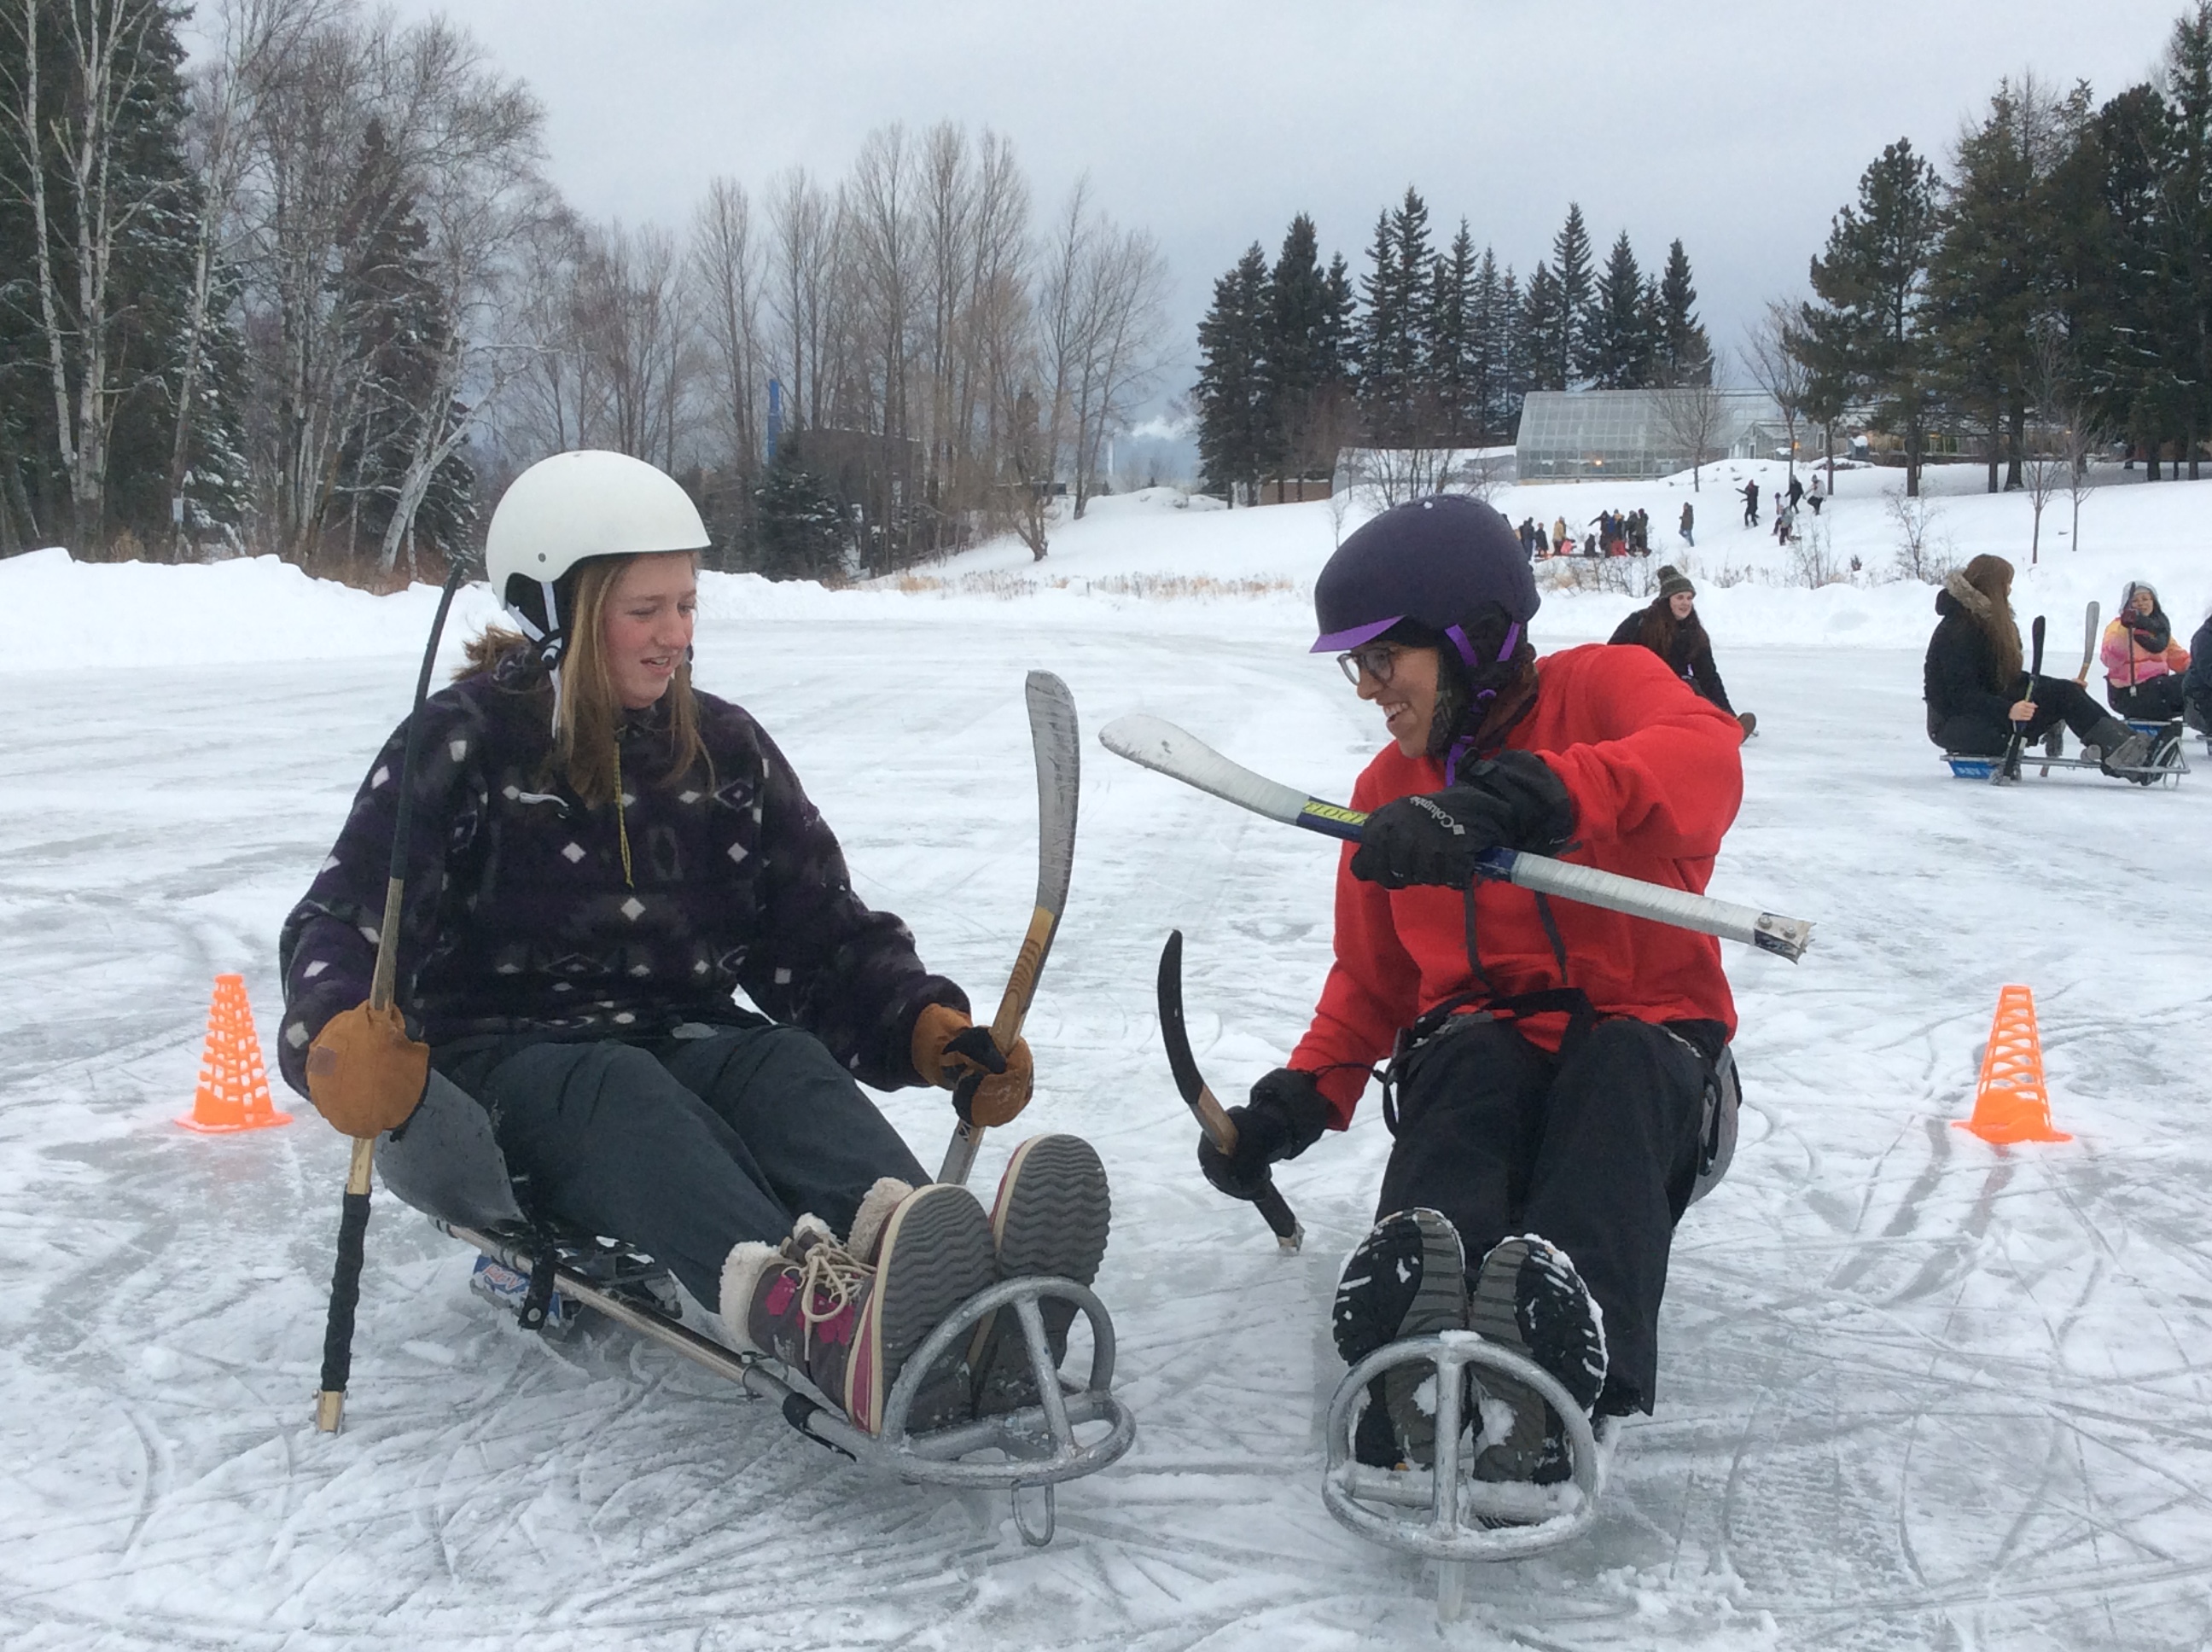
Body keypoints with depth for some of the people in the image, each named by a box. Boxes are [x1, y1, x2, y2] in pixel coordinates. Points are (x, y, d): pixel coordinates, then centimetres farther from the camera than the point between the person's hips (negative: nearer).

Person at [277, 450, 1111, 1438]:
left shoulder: (725, 749, 11)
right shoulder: (465, 744, -1)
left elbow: (823, 938, 10)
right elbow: (343, 926, -8)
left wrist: (926, 1029, -8)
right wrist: (338, 1039, -31)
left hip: (683, 1044, 4)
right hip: (500, 1070, -3)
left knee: (786, 1063, -30)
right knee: (619, 1088, -36)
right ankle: (808, 1311, -69)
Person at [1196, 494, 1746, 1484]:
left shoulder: (1599, 689, -4)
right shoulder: (1391, 789, 12)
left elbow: (1706, 763, -29)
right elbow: (1371, 981, 18)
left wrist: (1514, 799, -45)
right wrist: (1300, 1101, -2)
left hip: (1641, 1033, -2)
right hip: (1483, 1031, 3)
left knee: (1618, 1068, -36)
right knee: (1464, 1062, -32)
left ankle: (1568, 1326, -63)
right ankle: (1419, 1329, -61)